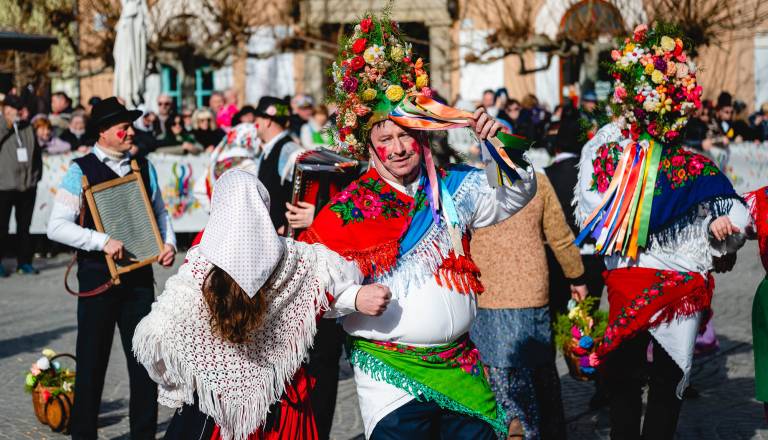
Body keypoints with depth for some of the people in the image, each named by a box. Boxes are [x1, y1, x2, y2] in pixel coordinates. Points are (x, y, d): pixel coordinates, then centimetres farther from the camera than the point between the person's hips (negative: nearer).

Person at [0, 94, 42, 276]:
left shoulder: (28, 129, 8)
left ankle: (24, 261, 20)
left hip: (27, 186, 4)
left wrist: (36, 176, 8)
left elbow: (37, 153, 14)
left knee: (24, 226, 12)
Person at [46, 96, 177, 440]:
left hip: (140, 273, 4)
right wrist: (101, 241, -22)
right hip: (98, 276, -4)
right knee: (92, 360, 5)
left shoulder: (143, 167, 8)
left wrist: (169, 243, -1)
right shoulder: (81, 170, -6)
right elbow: (56, 226, -13)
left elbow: (160, 211, 17)